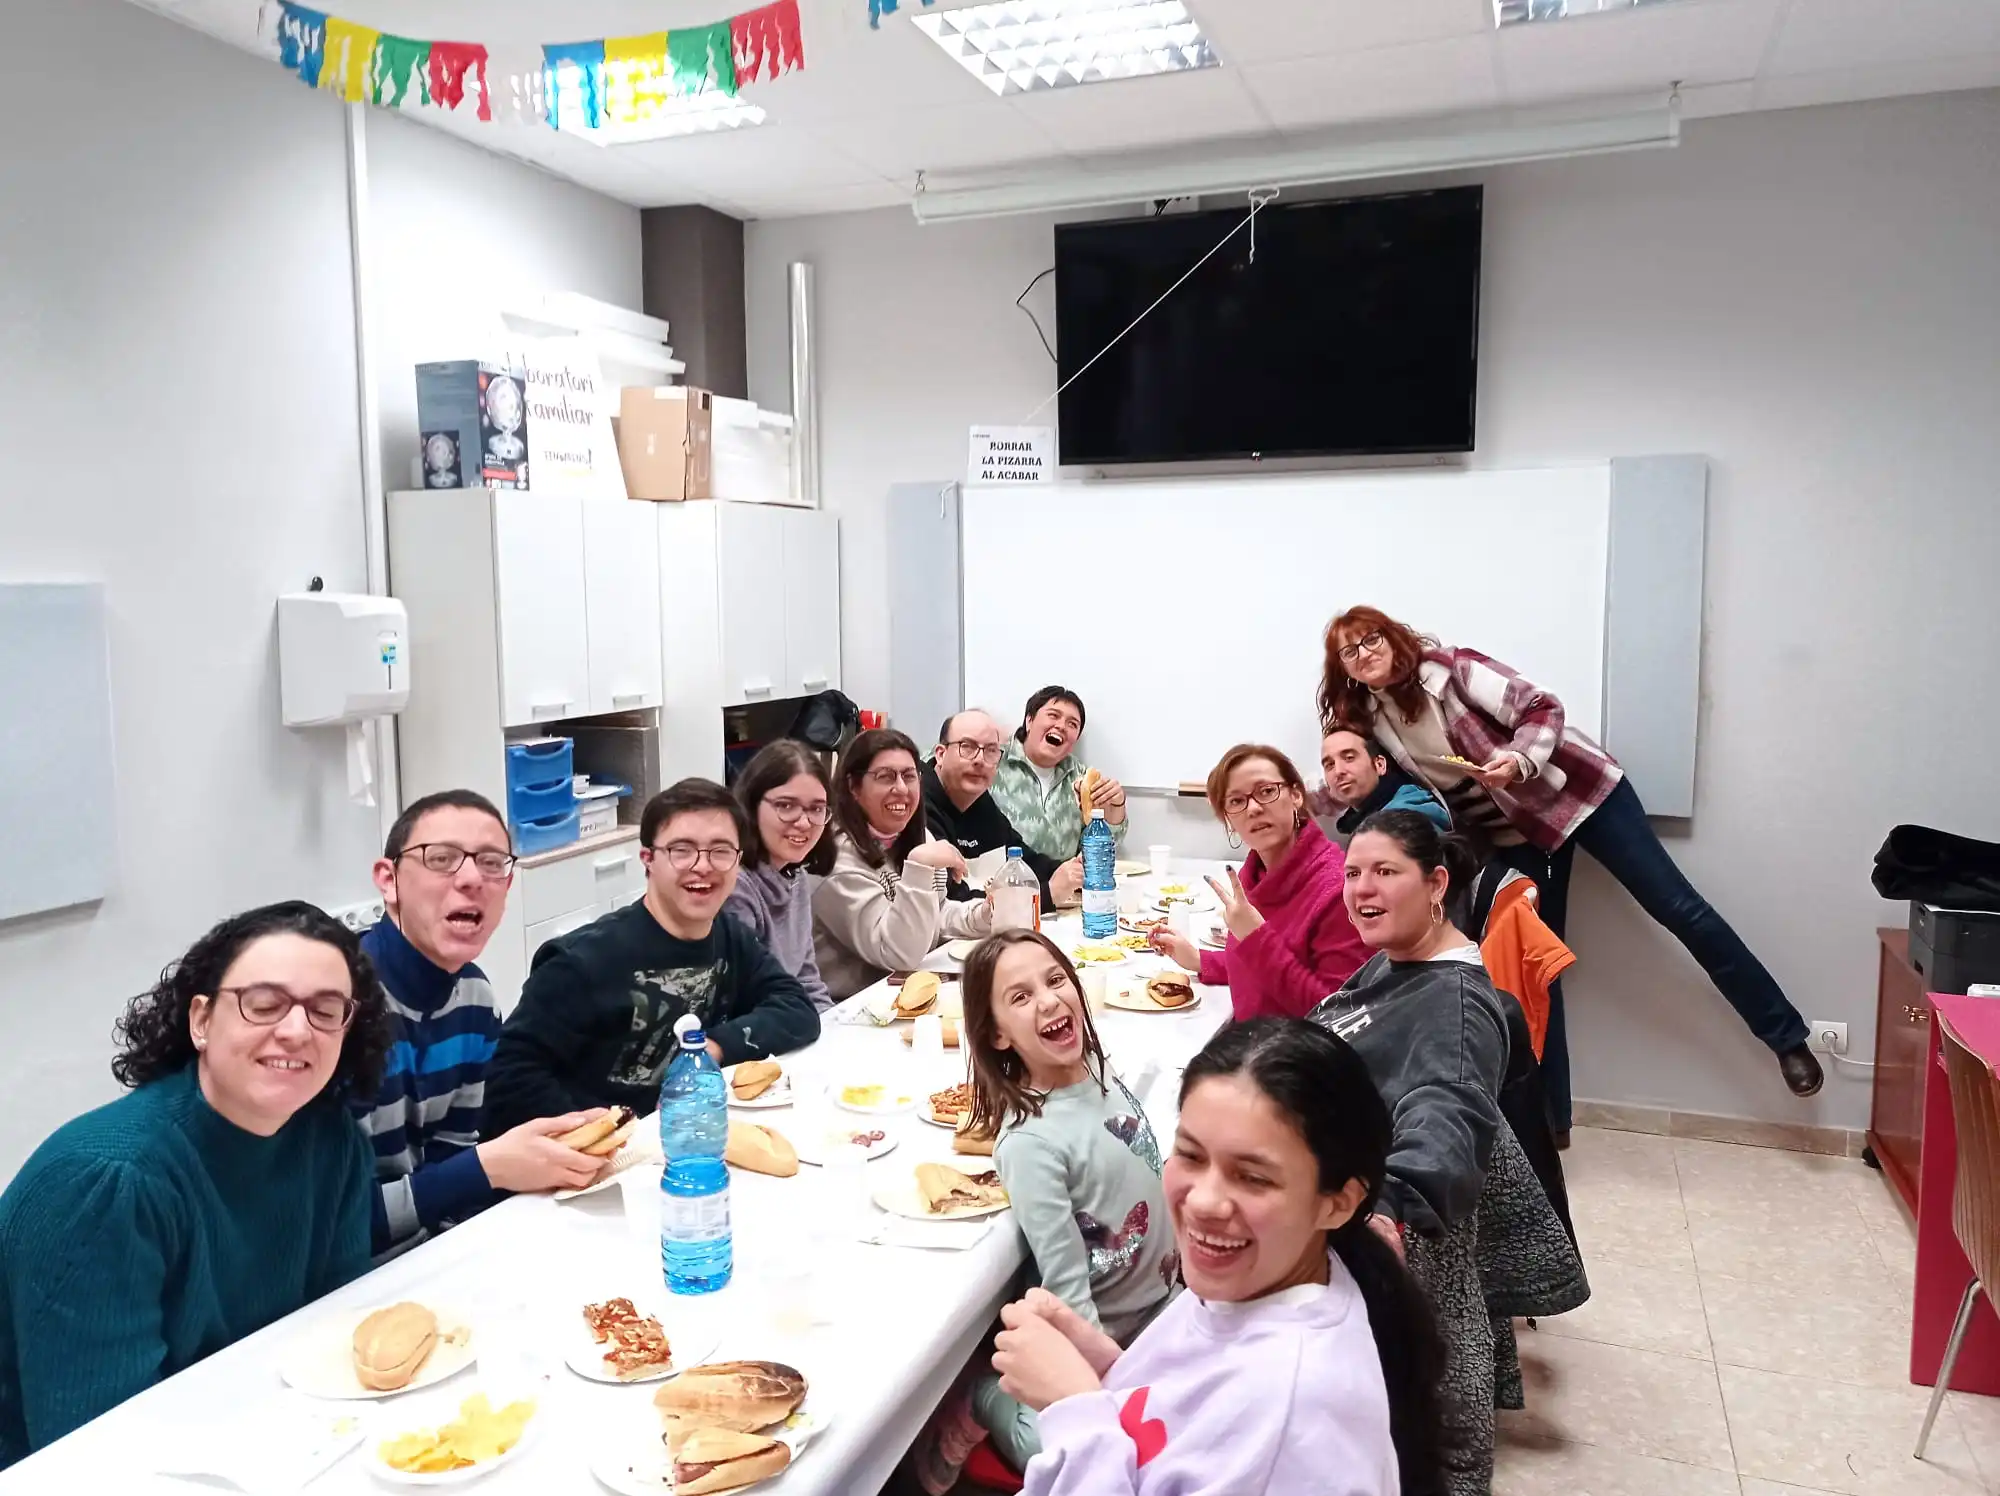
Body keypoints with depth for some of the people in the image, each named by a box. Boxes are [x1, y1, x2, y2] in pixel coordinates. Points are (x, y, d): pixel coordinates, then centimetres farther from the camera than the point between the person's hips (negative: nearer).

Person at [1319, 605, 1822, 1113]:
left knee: (1676, 907, -2)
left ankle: (1785, 1037, 13)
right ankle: (1550, 1117, 13)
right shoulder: (1368, 720, -3)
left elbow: (1542, 709, -17)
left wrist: (1519, 759, -34)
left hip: (1575, 789, -4)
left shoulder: (1449, 668, -16)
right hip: (1513, 832, 4)